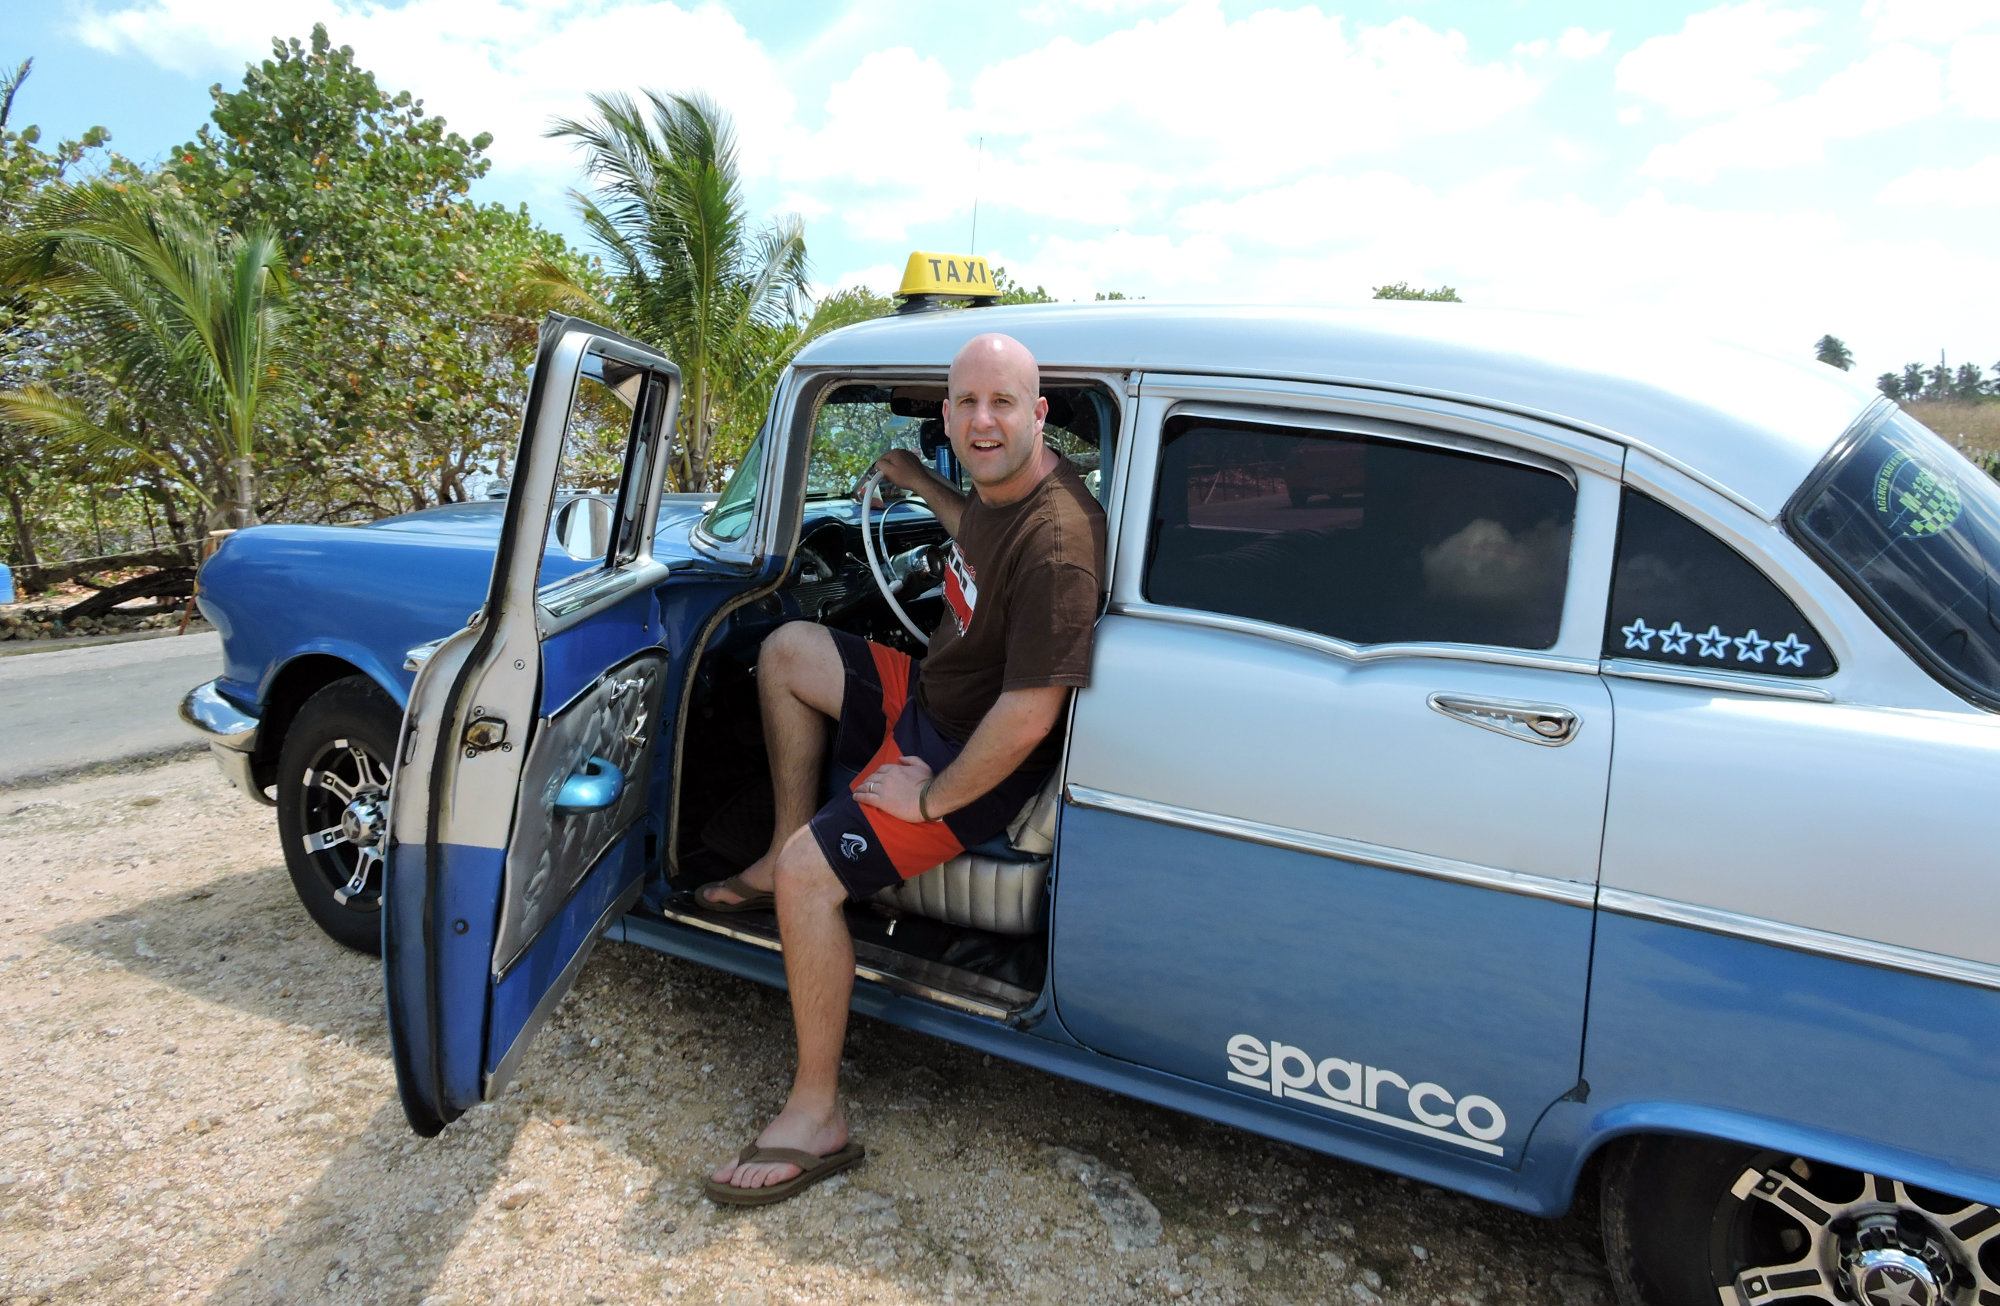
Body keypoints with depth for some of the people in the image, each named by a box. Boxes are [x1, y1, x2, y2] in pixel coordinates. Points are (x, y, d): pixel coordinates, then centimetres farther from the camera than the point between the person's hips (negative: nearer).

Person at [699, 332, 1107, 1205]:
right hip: (931, 695, 10)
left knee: (809, 874, -21)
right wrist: (923, 486, 21)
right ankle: (781, 854, 21)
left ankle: (816, 1118, -7)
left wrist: (932, 798, -22)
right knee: (786, 649, 16)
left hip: (979, 761, -10)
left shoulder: (1055, 542, -32)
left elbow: (1029, 715, -32)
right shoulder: (1001, 482, -2)